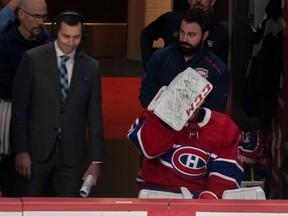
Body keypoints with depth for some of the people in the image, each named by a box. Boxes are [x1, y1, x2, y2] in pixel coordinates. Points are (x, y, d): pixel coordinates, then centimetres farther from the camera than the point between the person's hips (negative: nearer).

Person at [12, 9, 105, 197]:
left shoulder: (91, 67, 5)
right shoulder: (33, 59, -3)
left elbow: (95, 115, 6)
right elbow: (19, 107, -2)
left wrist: (96, 160, 2)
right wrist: (21, 150, -8)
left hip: (72, 152, 2)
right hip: (37, 149, -2)